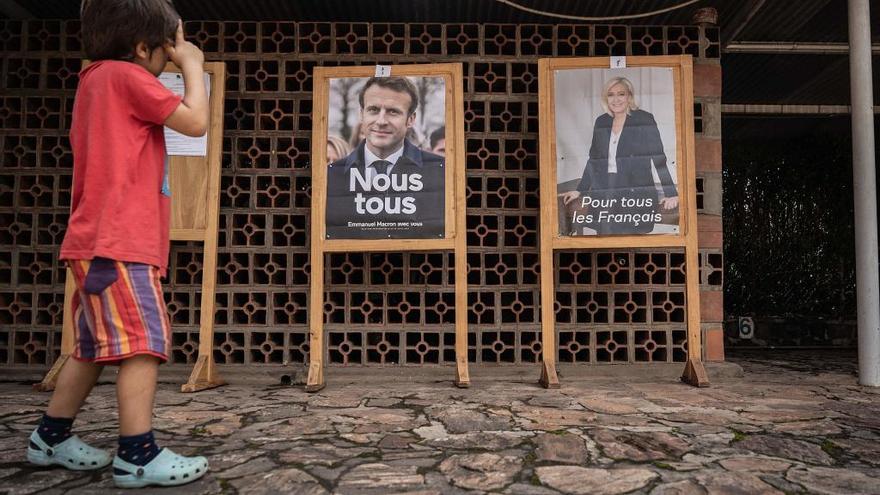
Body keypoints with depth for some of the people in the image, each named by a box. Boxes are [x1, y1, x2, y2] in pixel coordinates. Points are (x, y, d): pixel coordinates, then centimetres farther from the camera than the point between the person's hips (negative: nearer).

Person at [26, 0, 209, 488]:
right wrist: (191, 65, 2)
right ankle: (138, 456, -8)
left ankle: (51, 438, 26)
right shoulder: (124, 75, -6)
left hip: (103, 240, 10)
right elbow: (195, 121, -10)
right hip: (117, 239, -10)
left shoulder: (99, 79, 22)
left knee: (95, 346, 16)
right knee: (144, 341, -11)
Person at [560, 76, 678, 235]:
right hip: (605, 195, 4)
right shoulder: (601, 122, 11)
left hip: (636, 194, -4)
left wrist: (671, 193, -14)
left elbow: (658, 158, -6)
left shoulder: (644, 119, -2)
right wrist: (579, 191, 15)